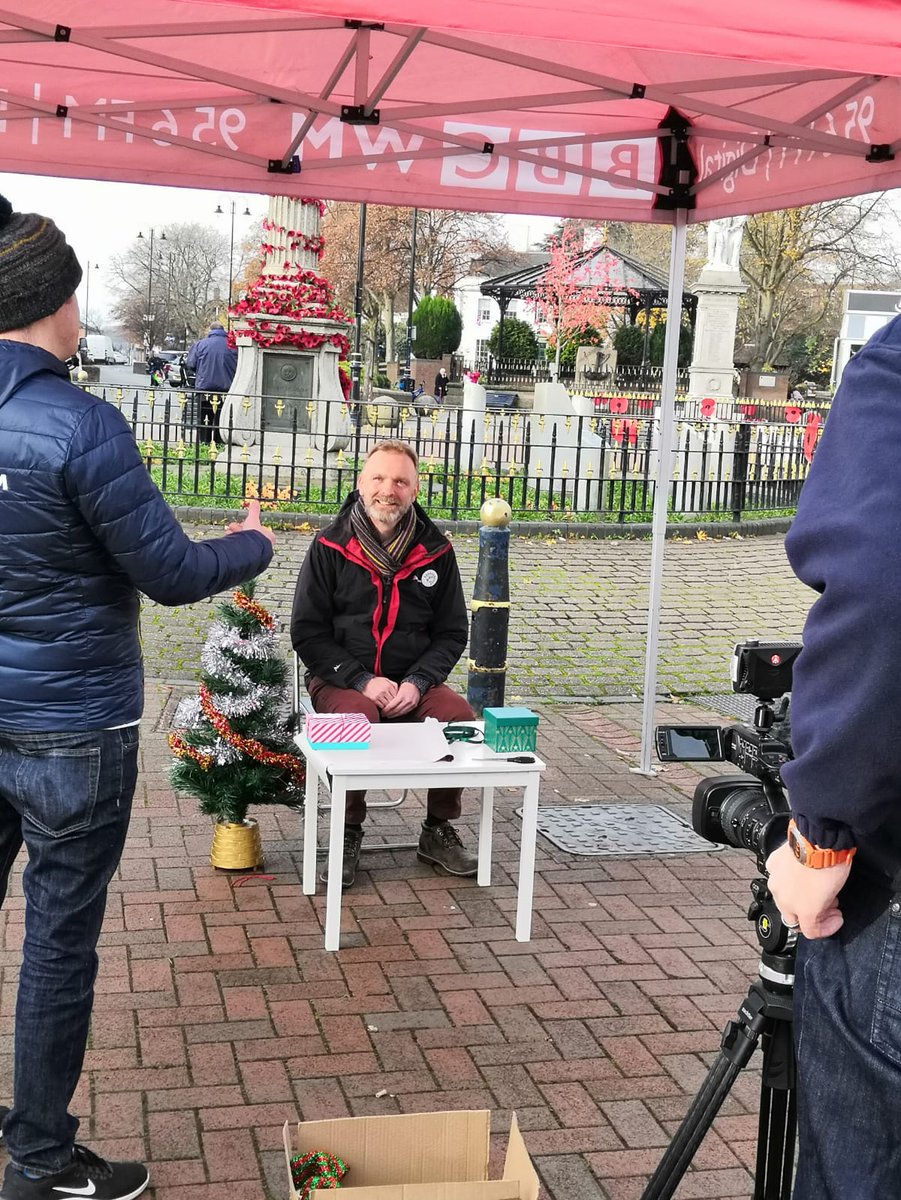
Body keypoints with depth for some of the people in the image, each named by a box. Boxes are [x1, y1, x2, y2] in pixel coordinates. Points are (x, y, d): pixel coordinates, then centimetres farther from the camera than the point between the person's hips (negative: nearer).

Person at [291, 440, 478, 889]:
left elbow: (452, 632, 8)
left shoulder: (435, 551, 5)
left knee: (461, 718, -24)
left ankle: (438, 831, -1)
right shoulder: (330, 547, -2)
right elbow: (307, 633, -3)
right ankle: (349, 833, -12)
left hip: (414, 682, 3)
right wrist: (363, 680, -15)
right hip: (340, 680, -2)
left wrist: (416, 682, -10)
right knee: (358, 719, -35)